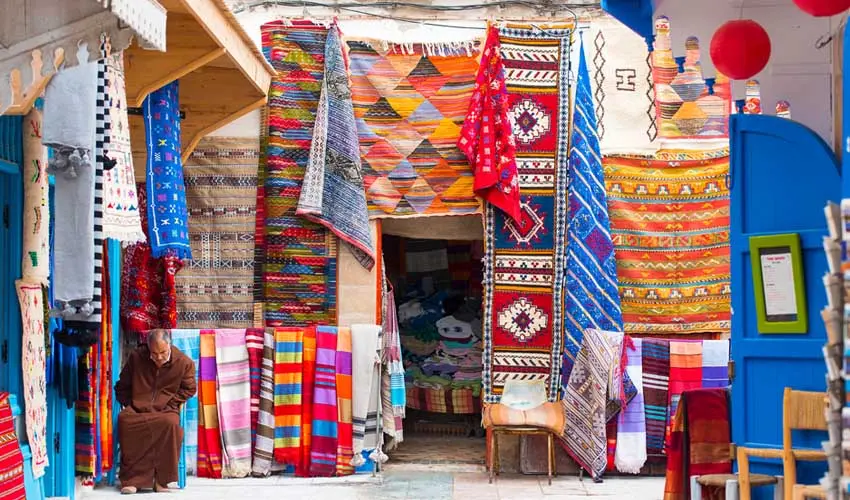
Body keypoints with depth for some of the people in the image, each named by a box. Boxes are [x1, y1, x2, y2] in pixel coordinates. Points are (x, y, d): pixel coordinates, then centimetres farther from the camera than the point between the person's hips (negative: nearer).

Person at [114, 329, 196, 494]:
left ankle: (161, 479, -27)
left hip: (166, 410, -1)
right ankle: (132, 479, -28)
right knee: (125, 420, -34)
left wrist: (169, 403, -3)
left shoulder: (184, 362, -2)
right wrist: (128, 405, 3)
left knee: (170, 423, -38)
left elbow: (189, 389, 8)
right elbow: (122, 387, 16)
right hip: (137, 409, 1)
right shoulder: (136, 357, 3)